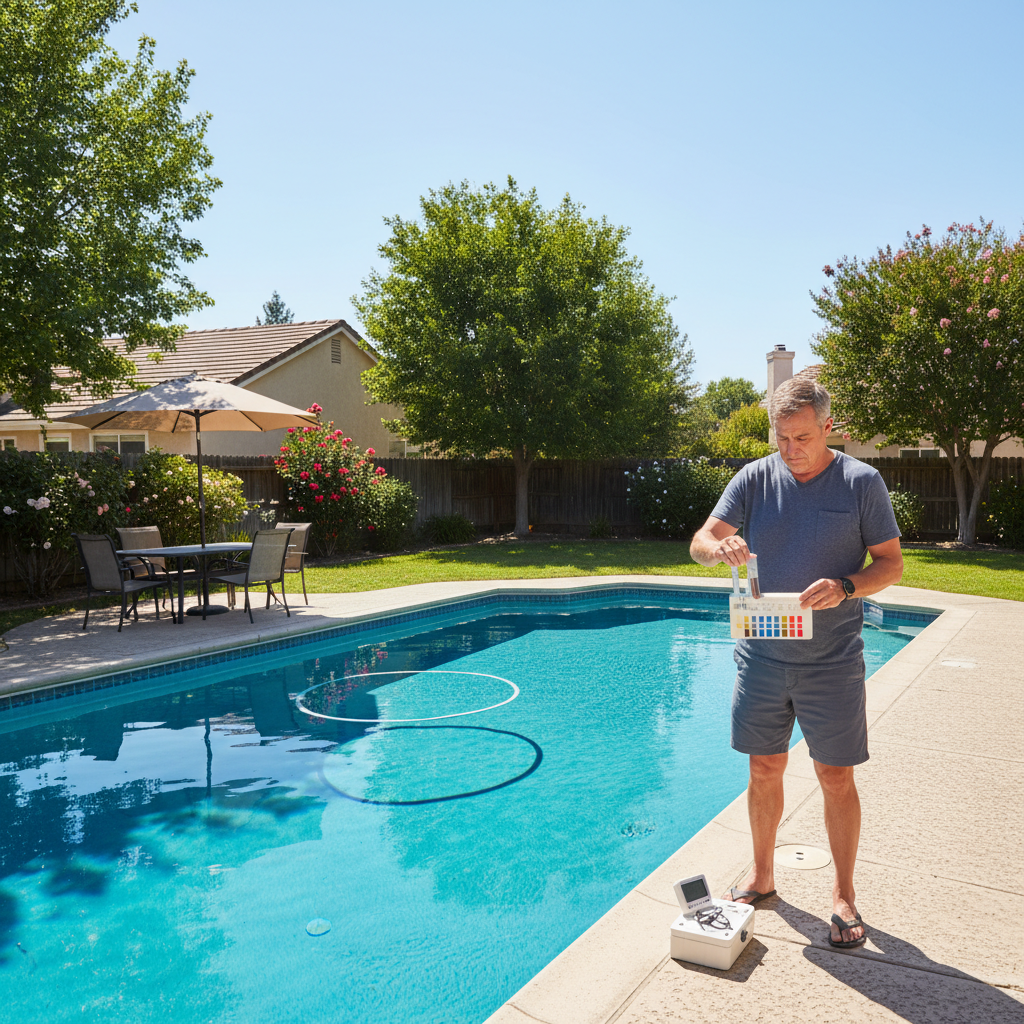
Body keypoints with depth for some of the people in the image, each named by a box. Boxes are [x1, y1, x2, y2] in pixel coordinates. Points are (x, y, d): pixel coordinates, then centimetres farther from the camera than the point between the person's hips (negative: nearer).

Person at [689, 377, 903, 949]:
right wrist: (720, 547, -27)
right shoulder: (755, 478, 1)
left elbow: (892, 563, -2)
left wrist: (845, 587, -22)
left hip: (832, 660, -2)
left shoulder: (862, 482, -5)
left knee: (837, 778, 5)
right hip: (763, 655, 2)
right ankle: (762, 878, 31)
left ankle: (844, 894, 25)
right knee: (765, 770, 12)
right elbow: (700, 542, -2)